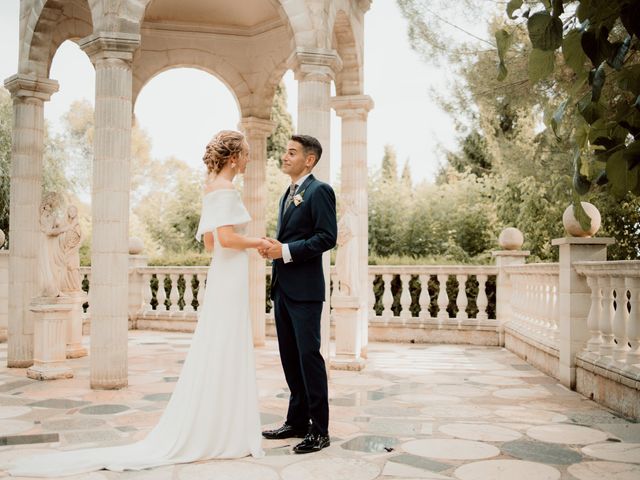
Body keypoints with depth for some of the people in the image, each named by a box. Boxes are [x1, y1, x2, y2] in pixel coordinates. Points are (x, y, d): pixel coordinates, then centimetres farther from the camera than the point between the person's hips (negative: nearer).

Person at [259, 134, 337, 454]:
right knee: (289, 357, 13)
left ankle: (319, 430, 4)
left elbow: (327, 237, -17)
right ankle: (297, 421, 24)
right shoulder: (288, 194, 20)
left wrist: (286, 251, -19)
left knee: (309, 355, -5)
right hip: (283, 287, 9)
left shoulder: (319, 191, -8)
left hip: (305, 289, -9)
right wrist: (273, 248, 3)